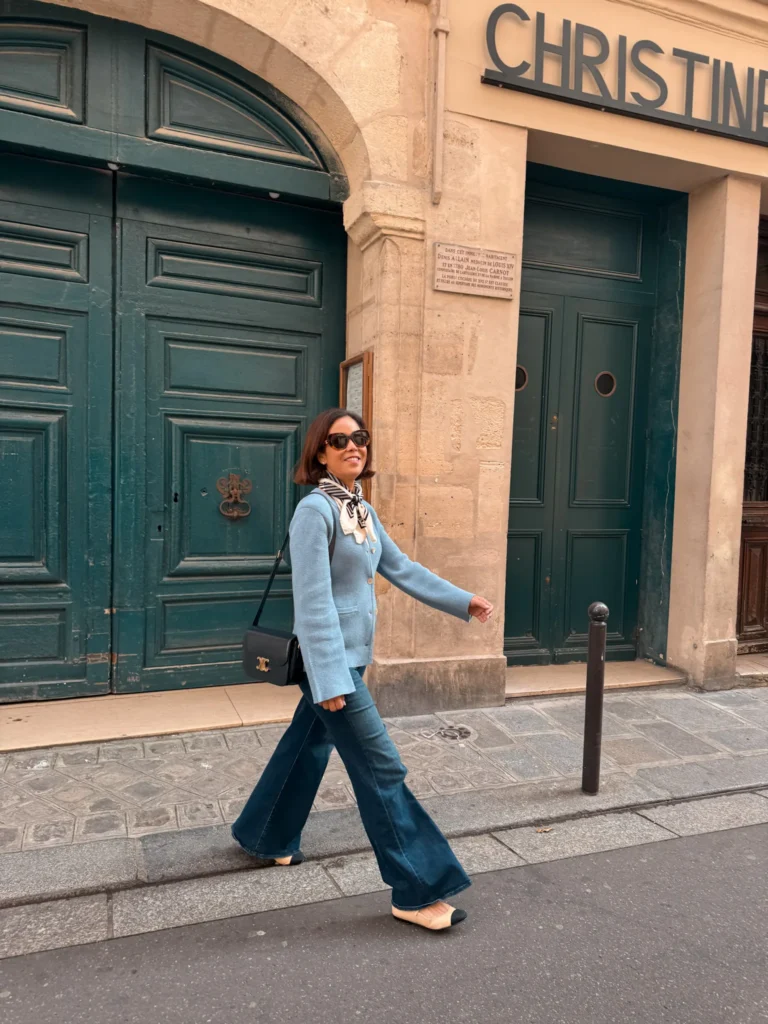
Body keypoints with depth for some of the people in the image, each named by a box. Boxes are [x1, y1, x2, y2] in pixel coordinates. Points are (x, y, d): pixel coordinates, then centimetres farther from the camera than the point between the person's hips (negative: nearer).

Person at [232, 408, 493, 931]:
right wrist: (330, 677, -25)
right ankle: (419, 891, 9)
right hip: (330, 659, -9)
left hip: (351, 656, 9)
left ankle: (266, 838, 44)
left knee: (309, 746, 23)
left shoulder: (364, 511, 8)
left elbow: (403, 569, 15)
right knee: (382, 769, -4)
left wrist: (463, 601, 15)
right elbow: (314, 600, -23)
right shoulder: (316, 510, -18)